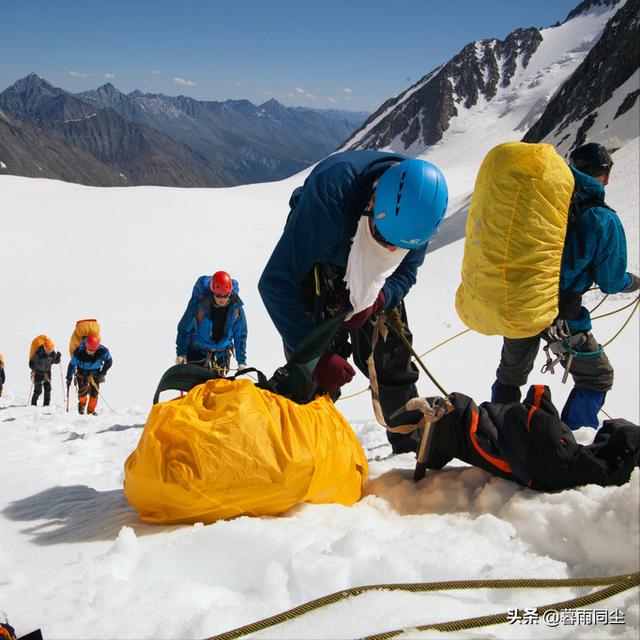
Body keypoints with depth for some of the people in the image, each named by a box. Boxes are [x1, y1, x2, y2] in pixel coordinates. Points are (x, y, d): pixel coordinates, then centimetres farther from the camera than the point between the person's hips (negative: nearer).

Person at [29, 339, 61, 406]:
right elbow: (31, 362, -15)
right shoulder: (39, 354, -22)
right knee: (38, 390, -7)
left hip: (47, 373, 4)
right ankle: (33, 403, 10)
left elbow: (56, 361, 6)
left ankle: (46, 404, 9)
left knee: (48, 389, 0)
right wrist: (34, 369, -31)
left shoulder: (52, 354, -8)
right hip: (38, 373, -4)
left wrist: (58, 356, -14)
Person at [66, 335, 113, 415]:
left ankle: (91, 410, 17)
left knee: (94, 392, -4)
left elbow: (109, 361, -7)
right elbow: (72, 365, -13)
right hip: (82, 373, -1)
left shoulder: (102, 351, -26)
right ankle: (82, 403, 16)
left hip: (95, 373, 1)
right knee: (83, 389, -17)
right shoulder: (79, 353, -29)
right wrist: (69, 378, -7)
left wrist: (103, 373, -14)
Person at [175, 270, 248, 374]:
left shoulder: (236, 307, -15)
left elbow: (240, 335, -2)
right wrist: (181, 353, -7)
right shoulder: (199, 303, -23)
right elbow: (184, 328, -9)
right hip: (198, 350, -2)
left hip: (222, 353, 3)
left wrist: (242, 361, -3)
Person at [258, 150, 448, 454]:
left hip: (373, 278, 4)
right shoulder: (330, 194, -43)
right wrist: (318, 356, -38)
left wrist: (377, 299, -34)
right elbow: (275, 283, -37)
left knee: (392, 358, 4)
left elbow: (406, 271, -11)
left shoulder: (420, 198, -27)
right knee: (314, 375, -15)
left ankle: (412, 444, 20)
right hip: (314, 261, -3)